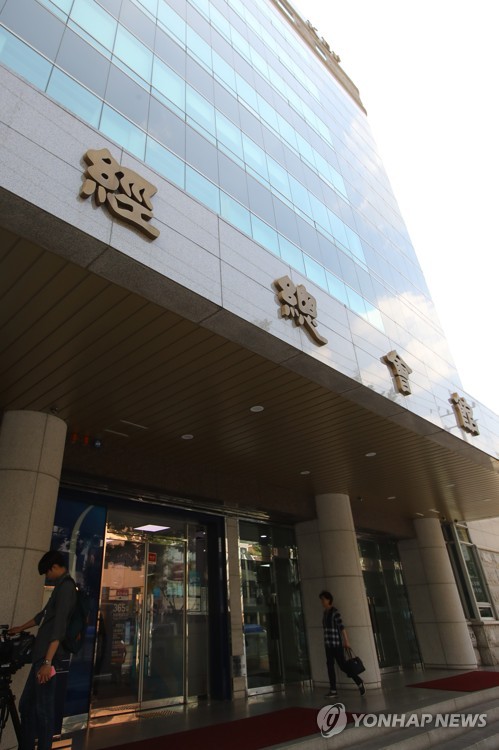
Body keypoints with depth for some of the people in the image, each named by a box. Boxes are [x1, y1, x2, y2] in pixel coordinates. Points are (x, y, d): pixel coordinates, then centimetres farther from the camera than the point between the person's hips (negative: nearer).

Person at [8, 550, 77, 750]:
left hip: (49, 657, -10)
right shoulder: (62, 586, 16)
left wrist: (48, 662, -26)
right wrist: (21, 628, 44)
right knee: (26, 704, 18)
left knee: (43, 709, -1)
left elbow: (59, 626, -23)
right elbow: (45, 615, 32)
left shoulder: (66, 587, -16)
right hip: (42, 655, 10)